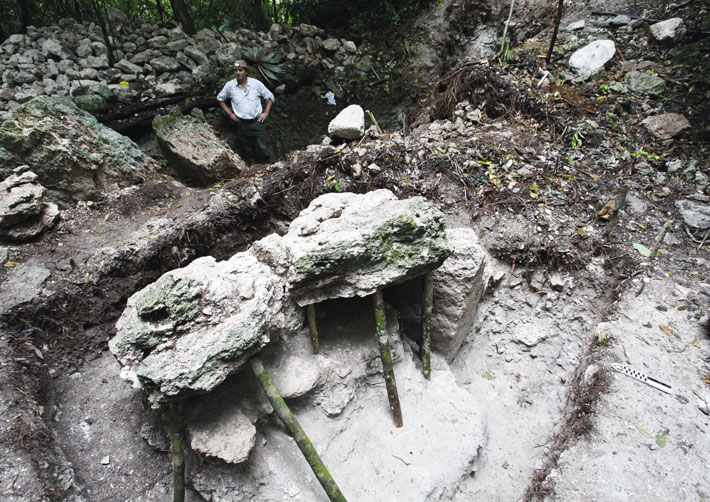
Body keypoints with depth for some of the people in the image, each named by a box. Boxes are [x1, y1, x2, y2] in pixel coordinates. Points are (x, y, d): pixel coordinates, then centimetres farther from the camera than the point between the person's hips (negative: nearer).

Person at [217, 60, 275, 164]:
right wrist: (230, 114, 7)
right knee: (248, 152, 6)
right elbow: (220, 99, 18)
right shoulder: (230, 85, 4)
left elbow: (270, 96, 11)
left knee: (263, 149, -13)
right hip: (242, 125, 1)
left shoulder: (256, 83, 1)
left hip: (257, 122, -1)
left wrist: (266, 112, 0)